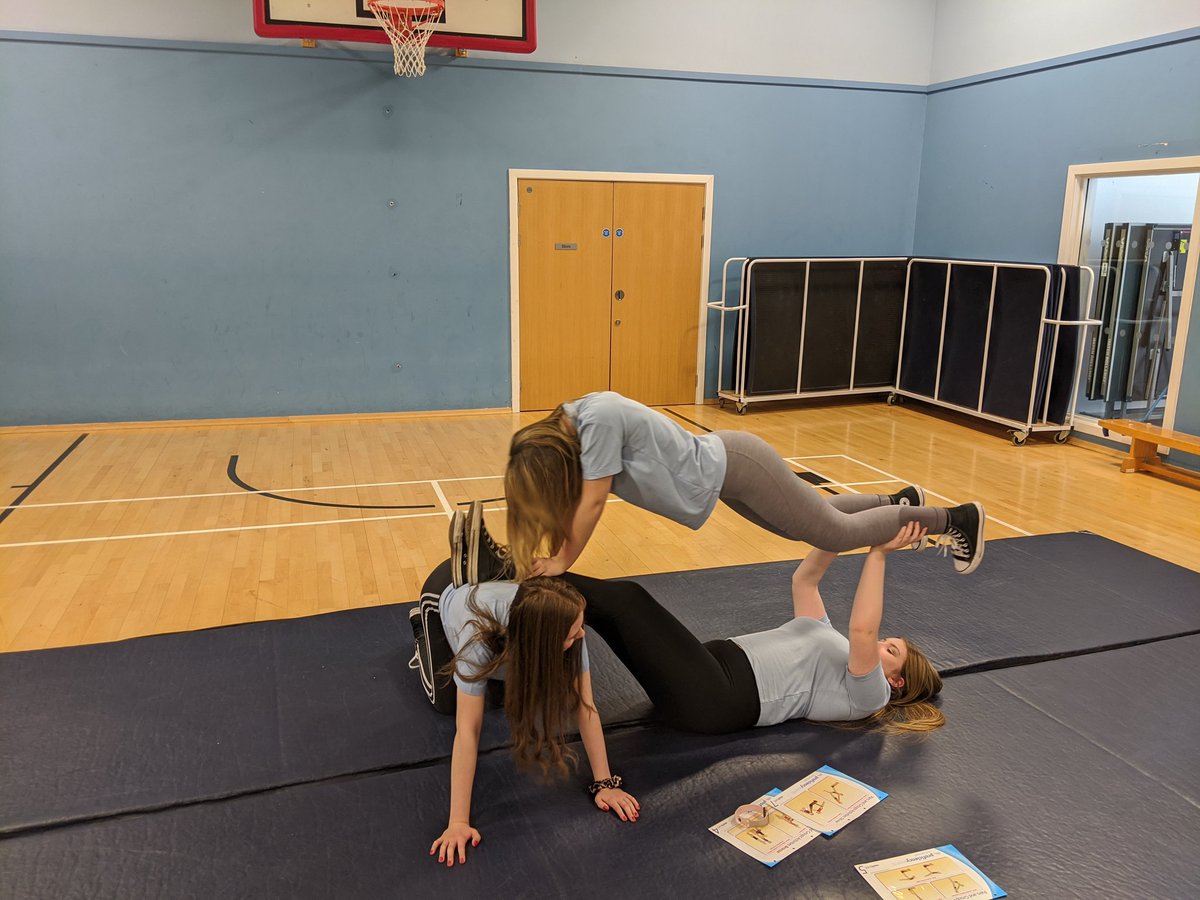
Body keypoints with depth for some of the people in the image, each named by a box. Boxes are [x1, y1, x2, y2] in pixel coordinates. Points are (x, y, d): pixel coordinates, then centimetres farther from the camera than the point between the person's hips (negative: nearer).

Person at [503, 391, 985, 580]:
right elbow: (565, 503, 2)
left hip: (732, 466, -8)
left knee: (837, 533, 9)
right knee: (809, 522, 28)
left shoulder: (598, 417, -32)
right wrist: (543, 557, -2)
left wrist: (562, 563, -15)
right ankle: (898, 501, 49)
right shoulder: (565, 428, -6)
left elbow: (591, 503, -27)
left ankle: (956, 519, 27)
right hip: (719, 469, 8)